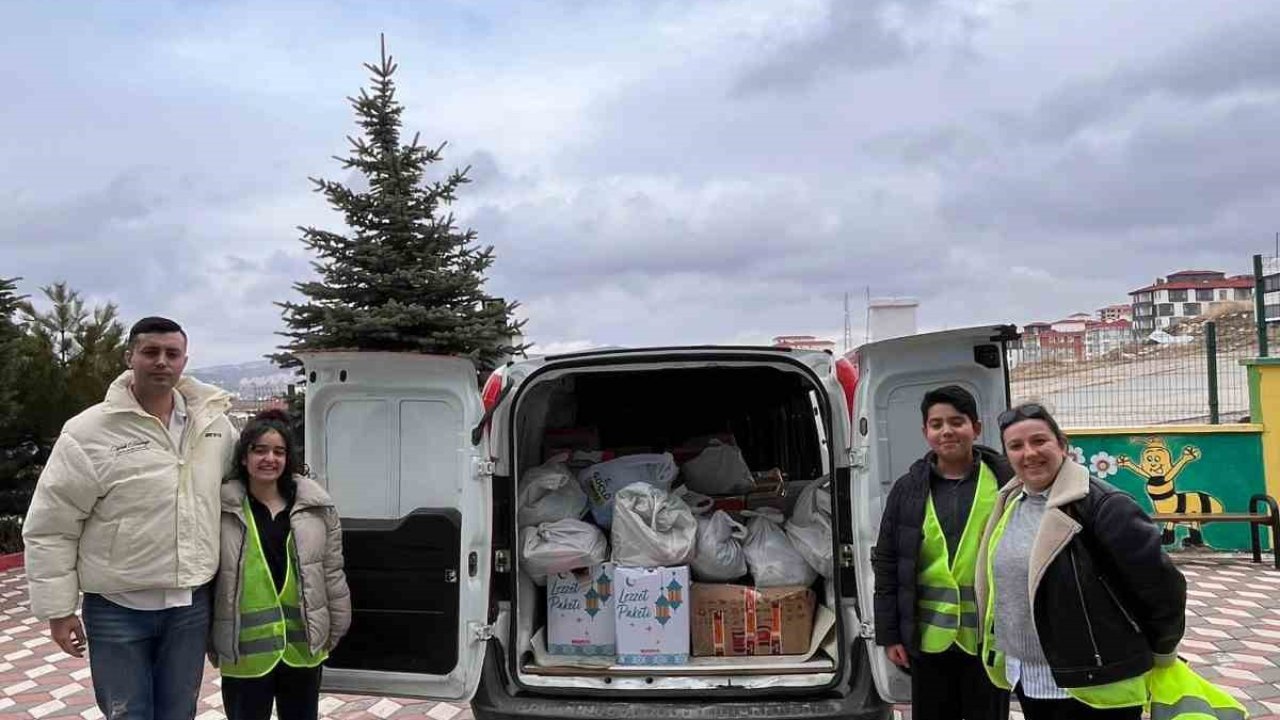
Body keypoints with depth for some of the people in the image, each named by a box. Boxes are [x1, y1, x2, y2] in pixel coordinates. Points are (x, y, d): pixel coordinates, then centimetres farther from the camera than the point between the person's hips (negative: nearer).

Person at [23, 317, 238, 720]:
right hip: (117, 610, -3)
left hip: (191, 604, 3)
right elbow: (49, 529, -7)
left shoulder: (214, 423, 1)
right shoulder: (88, 432, -11)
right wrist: (58, 610, -6)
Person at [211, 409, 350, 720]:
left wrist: (335, 629, 8)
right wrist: (209, 640, 2)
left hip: (303, 645, 2)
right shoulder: (222, 508, -6)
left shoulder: (316, 505, -1)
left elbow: (332, 571, 5)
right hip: (244, 649, -2)